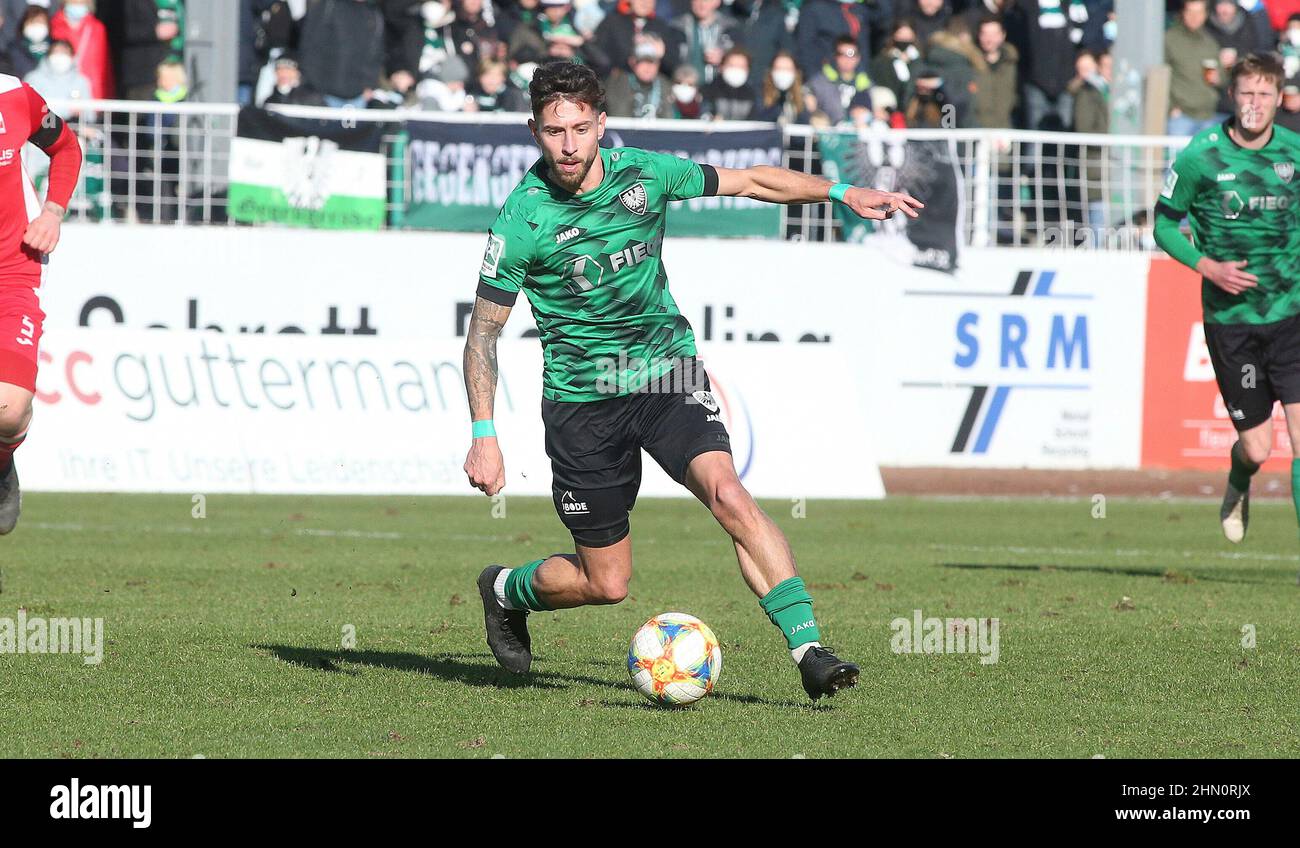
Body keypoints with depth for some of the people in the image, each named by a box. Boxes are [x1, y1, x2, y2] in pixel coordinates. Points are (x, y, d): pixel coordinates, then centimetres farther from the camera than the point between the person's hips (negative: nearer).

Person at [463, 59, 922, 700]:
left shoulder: (643, 173, -5)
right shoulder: (522, 219, -14)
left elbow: (751, 181, 9)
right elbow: (483, 330, -7)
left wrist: (840, 192, -2)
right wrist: (483, 436, -15)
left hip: (666, 369, 2)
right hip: (582, 400, -2)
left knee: (728, 494, -25)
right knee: (605, 584, 2)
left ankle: (809, 651, -27)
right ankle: (505, 590, 34)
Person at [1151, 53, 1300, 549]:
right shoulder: (1201, 157, -8)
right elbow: (1164, 223, 2)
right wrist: (1207, 266, -12)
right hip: (1231, 318, -1)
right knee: (1257, 448, 4)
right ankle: (1238, 488, 41)